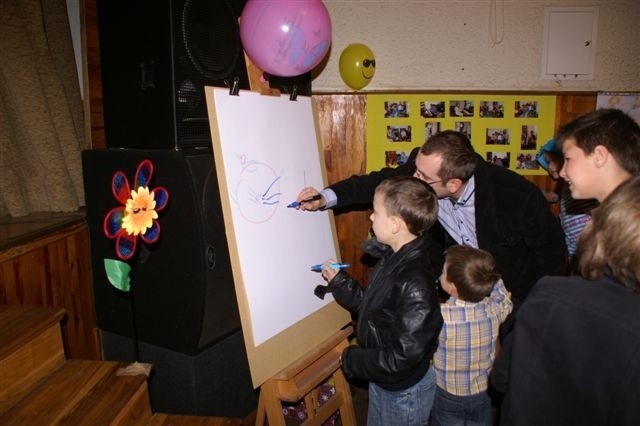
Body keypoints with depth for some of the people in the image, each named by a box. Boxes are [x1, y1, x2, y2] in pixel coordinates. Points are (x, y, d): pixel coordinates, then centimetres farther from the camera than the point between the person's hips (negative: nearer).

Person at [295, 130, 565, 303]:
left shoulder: (519, 196, -33)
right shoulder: (424, 170, -25)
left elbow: (552, 250, -17)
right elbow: (381, 181, -8)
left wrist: (515, 298, -16)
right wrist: (327, 197, -18)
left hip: (510, 290, -3)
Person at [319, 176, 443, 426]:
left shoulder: (415, 285, -33)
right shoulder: (392, 260, -5)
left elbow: (403, 356, -30)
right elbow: (371, 306, 5)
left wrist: (351, 360, -19)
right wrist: (337, 281, 3)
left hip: (405, 389, -8)